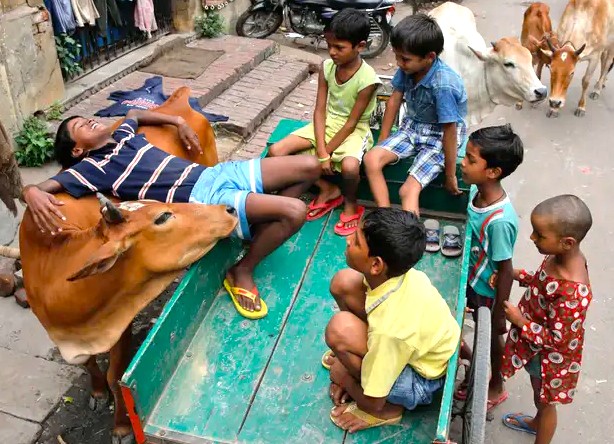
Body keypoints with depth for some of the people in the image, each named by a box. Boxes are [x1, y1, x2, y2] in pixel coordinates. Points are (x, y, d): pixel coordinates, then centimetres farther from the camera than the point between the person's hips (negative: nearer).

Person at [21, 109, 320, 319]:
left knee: (309, 166, 1)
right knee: (295, 211, -26)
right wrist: (33, 194, -37)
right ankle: (242, 272, -4)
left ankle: (264, 227, 12)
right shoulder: (92, 168, -3)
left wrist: (178, 121, 25)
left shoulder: (122, 136, 17)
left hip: (216, 172, 8)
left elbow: (134, 113, 39)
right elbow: (39, 186, -12)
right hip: (204, 199, -8)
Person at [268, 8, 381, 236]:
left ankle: (351, 205, -2)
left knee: (350, 166, -39)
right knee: (275, 151, -12)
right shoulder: (327, 67, -8)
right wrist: (321, 152, -19)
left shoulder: (367, 79, -22)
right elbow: (320, 110, -9)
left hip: (354, 130, -5)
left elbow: (351, 123, -19)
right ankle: (328, 190, 4)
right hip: (327, 123, 6)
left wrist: (326, 153, -19)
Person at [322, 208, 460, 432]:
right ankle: (366, 357, 17)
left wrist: (343, 376, -4)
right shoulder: (398, 271, -21)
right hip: (430, 347, 7)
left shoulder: (390, 329, -39)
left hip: (424, 381, -7)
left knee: (340, 329, -31)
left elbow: (374, 403, -25)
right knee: (344, 282, -5)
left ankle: (389, 408, -6)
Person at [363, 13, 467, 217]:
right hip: (413, 127, 6)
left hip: (439, 137, -6)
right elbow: (394, 101, 1)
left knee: (409, 190, -22)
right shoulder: (407, 67, -13)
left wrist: (450, 175, -16)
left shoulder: (444, 85, -31)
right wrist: (382, 141, 8)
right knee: (371, 159, -13)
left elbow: (449, 131, -24)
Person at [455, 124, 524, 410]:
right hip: (473, 279, 7)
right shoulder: (476, 191, -14)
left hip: (488, 289, -6)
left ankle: (496, 387, 46)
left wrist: (499, 314, -15)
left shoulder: (500, 220, -37)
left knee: (490, 337, 18)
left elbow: (505, 270, -26)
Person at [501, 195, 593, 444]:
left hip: (550, 357, -8)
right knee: (538, 392, 34)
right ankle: (538, 423, 63)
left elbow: (558, 341, -30)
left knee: (545, 401, 21)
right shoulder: (560, 256, -17)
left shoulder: (574, 293, -41)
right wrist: (516, 275, -5)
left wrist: (521, 321, -24)